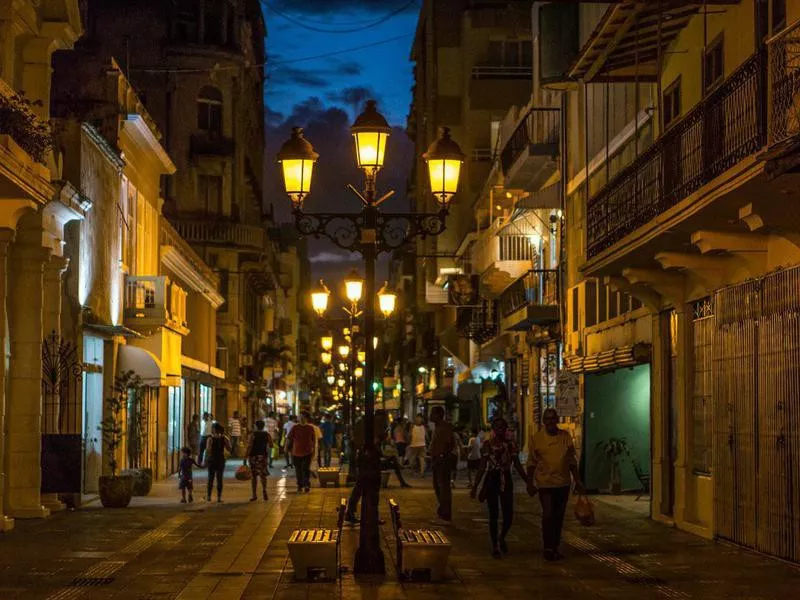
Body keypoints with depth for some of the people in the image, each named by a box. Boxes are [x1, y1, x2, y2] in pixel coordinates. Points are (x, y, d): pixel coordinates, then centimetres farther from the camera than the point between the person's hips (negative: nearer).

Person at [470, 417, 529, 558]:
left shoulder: (511, 444, 3)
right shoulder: (487, 445, -1)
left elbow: (518, 466, 8)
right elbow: (482, 467, 1)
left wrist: (528, 482, 3)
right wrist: (475, 486, -2)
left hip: (506, 480, 2)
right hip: (491, 480, -2)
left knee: (508, 515, -3)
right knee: (494, 515, 1)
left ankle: (502, 538, 27)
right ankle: (495, 546, 13)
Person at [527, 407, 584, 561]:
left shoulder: (566, 436, 3)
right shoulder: (536, 438, -2)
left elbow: (572, 461, 9)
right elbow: (532, 462, 3)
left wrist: (577, 481, 7)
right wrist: (530, 483, 1)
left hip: (563, 483, 3)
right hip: (545, 483, -3)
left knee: (559, 516, 9)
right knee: (548, 514, -10)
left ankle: (555, 547, 21)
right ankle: (547, 547, -1)